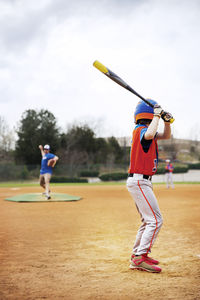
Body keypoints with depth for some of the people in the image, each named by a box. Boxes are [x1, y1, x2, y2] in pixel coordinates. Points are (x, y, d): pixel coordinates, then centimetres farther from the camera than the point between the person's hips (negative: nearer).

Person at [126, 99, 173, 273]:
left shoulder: (144, 130, 16)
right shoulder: (141, 129, -13)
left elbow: (166, 136, 23)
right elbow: (150, 135, -36)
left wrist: (167, 121, 4)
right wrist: (157, 115, -22)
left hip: (142, 182, 11)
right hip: (139, 181, -11)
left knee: (149, 220, 17)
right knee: (155, 220, -13)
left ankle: (137, 255, 23)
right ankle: (141, 258, -12)